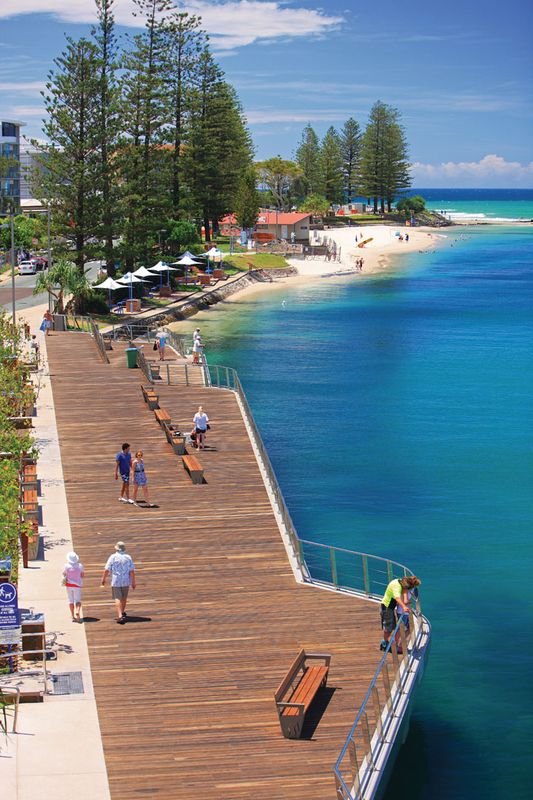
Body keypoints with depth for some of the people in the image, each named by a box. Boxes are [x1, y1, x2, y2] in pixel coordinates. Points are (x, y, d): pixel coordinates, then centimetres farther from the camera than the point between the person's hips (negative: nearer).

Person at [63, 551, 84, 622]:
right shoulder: (80, 566, -7)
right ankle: (78, 611, -22)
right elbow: (82, 575, 2)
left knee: (71, 600, 11)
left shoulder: (67, 566, -11)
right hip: (77, 585, 0)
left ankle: (72, 616, 9)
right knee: (78, 600, 6)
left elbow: (64, 574, 2)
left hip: (69, 585, 0)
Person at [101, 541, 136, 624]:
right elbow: (132, 571, -6)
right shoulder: (128, 557, -3)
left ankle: (120, 616, -16)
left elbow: (106, 570, -9)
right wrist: (133, 582, 1)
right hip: (126, 581, 3)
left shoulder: (113, 557, -8)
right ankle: (123, 612, 38)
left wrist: (103, 579, 4)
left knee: (118, 599, -2)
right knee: (124, 597, 21)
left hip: (116, 581, -3)